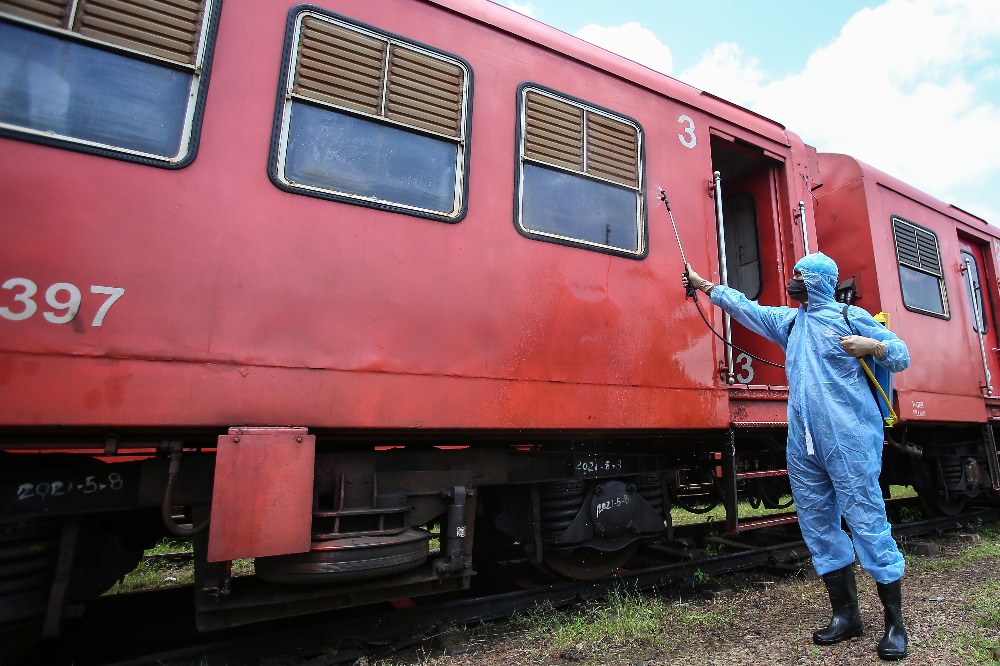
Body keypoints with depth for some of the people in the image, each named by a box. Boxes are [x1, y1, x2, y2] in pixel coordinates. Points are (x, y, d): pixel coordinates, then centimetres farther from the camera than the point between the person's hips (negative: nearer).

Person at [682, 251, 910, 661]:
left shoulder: (850, 317, 4)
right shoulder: (788, 321, 19)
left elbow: (901, 356, 5)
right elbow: (743, 306, 23)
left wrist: (871, 345, -15)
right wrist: (704, 284, 26)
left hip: (849, 439, -6)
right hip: (803, 444, 6)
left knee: (867, 523, -3)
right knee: (818, 528, 9)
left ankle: (895, 623, 12)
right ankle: (846, 615, 21)